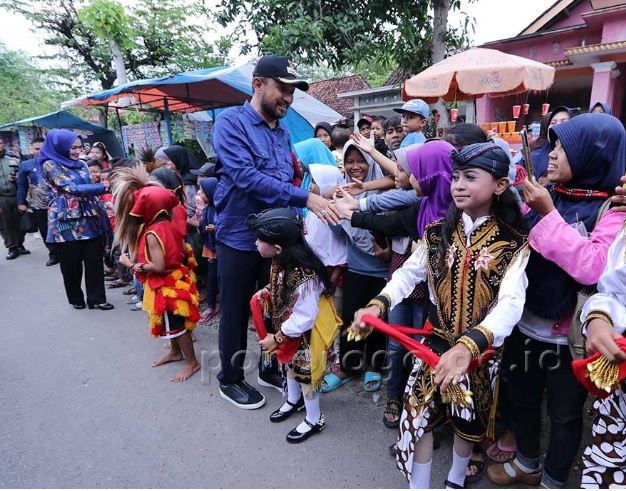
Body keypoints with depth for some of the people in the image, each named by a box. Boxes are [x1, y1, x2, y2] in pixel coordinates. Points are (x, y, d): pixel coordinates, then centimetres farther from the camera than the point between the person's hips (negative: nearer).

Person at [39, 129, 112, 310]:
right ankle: (76, 298, 24)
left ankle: (97, 298, 11)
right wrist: (104, 187, -20)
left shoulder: (81, 165, 12)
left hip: (88, 219, 5)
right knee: (71, 263, 7)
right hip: (66, 222, -5)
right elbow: (72, 189, -17)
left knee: (94, 260, 2)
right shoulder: (50, 165, -7)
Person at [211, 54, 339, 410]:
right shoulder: (231, 122, -12)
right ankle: (231, 379, 30)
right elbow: (247, 178, -26)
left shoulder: (283, 131, 10)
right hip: (240, 237, -6)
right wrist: (306, 199, -30)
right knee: (237, 312, 10)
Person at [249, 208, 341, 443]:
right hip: (289, 328, 8)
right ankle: (293, 401, 53)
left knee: (305, 372, 10)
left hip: (307, 332, -8)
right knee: (289, 362, 26)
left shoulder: (304, 276, -39)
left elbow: (303, 319, -31)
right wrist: (267, 291, -5)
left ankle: (314, 420, 35)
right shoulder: (280, 261, -13)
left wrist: (277, 338, -22)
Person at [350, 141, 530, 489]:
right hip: (437, 340, 2)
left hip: (482, 347, -1)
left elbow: (511, 303, -27)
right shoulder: (437, 233, -2)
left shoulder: (514, 244, -13)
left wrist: (467, 345, -43)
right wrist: (378, 305, -29)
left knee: (469, 418, 18)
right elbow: (409, 273, -10)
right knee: (418, 414, 5)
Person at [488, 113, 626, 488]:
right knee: (523, 399, 21)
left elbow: (591, 268, -28)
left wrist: (548, 215, -24)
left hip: (568, 334, -5)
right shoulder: (549, 196, 2)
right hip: (526, 323, 6)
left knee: (565, 413, 16)